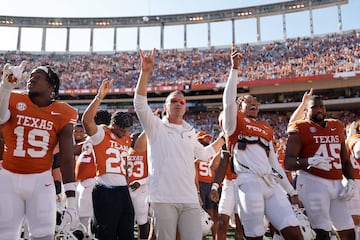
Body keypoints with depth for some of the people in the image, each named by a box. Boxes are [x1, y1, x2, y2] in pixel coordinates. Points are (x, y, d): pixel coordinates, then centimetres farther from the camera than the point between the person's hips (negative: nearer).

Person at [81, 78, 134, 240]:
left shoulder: (127, 139, 15)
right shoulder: (101, 133, -5)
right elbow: (86, 120, -22)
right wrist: (100, 96, -24)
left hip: (123, 190, 7)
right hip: (105, 191, -7)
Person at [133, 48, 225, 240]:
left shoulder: (189, 133, 20)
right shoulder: (156, 127, 5)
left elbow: (204, 154, 34)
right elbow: (140, 104, -11)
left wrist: (223, 137, 32)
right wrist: (145, 73, -19)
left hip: (190, 199, 4)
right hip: (163, 198, -4)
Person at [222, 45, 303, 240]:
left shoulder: (266, 129, 26)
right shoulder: (234, 123, 11)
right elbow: (228, 101, -9)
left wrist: (291, 191, 20)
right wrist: (235, 69, -13)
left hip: (272, 184, 6)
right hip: (249, 183, -5)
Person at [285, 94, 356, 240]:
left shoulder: (336, 128, 15)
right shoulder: (300, 130, -4)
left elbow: (345, 161, 21)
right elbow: (288, 163, -13)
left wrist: (350, 181, 5)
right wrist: (310, 161, -31)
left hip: (336, 184, 6)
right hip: (313, 183, -6)